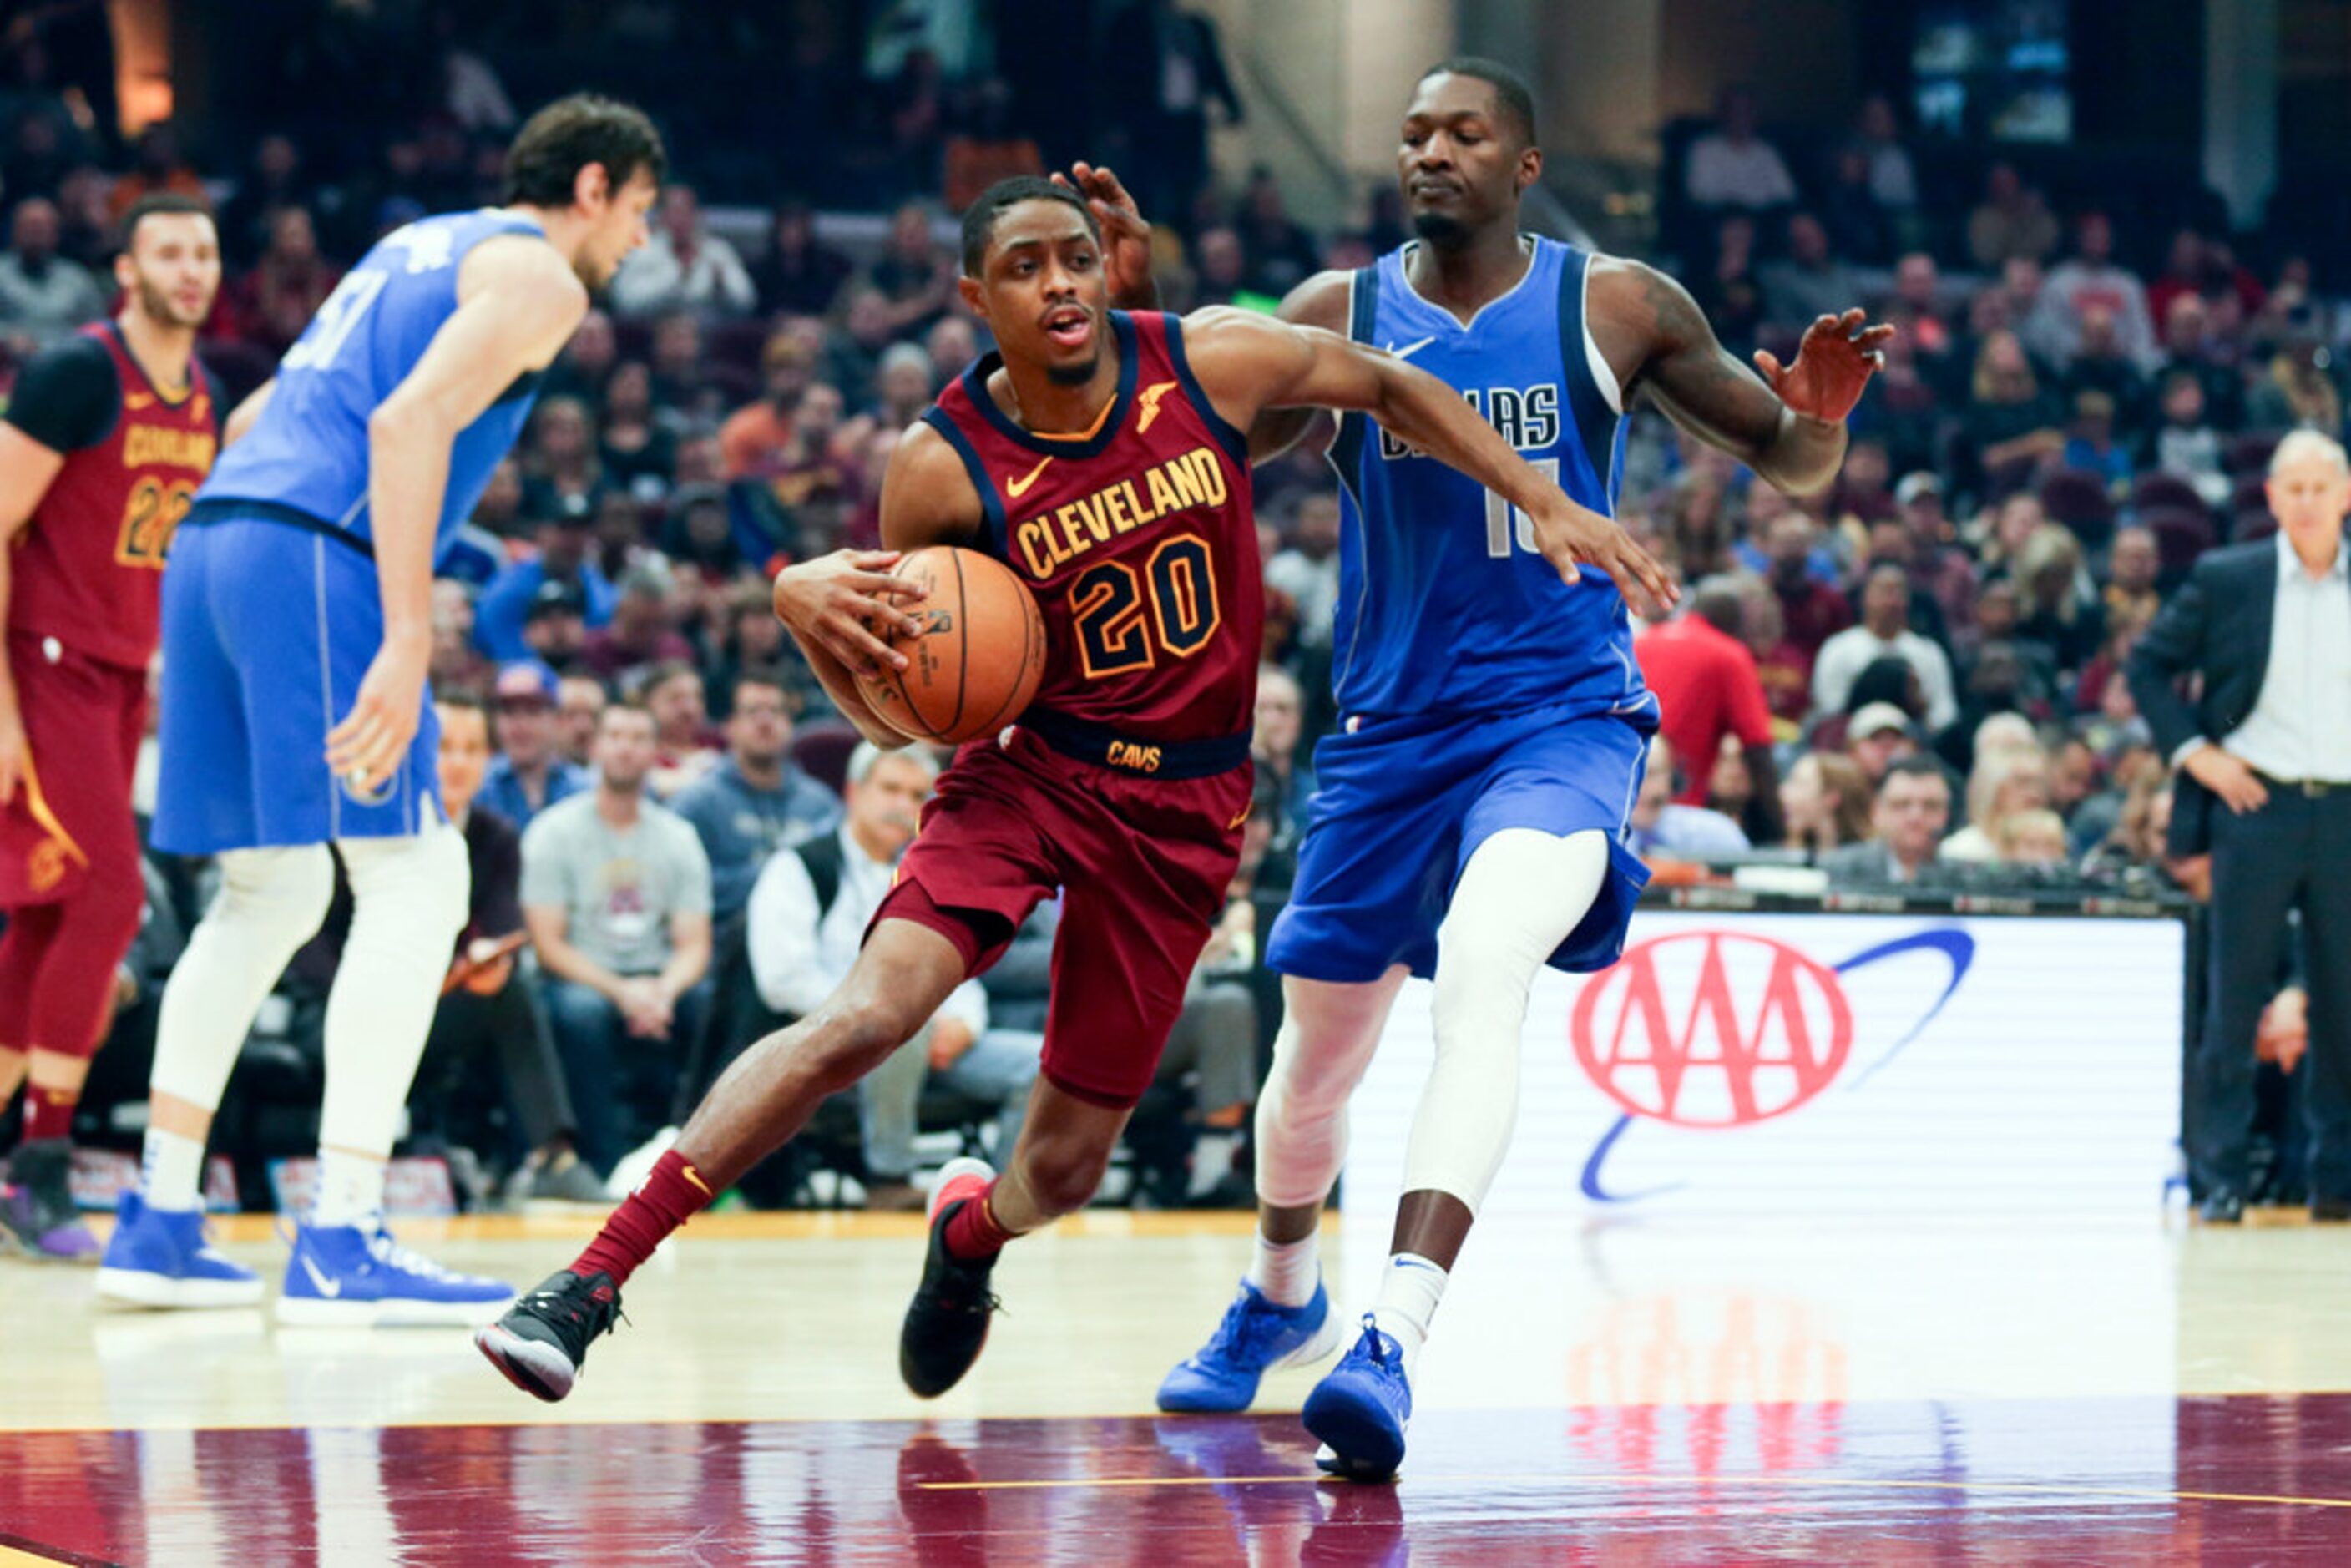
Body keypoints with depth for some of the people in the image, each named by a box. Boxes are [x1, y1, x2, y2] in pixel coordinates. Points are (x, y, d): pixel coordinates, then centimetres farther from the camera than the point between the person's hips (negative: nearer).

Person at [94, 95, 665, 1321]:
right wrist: (407, 643, -21)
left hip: (211, 536, 9)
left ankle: (158, 1224, 16)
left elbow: (256, 420, 31)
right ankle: (339, 1245, -14)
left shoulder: (416, 246, 28)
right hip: (314, 550, -9)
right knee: (413, 880, -8)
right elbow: (409, 422, -16)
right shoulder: (535, 274, 1)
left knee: (270, 892, 17)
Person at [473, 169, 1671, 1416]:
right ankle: (590, 1281, -24)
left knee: (1064, 1169, 4)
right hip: (1030, 767, -2)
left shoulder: (1209, 364, -9)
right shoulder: (944, 468, -12)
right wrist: (809, 602, -24)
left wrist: (1547, 504, 5)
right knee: (866, 1011, -27)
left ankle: (972, 1228, 45)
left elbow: (1389, 388, 10)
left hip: (1184, 808, 2)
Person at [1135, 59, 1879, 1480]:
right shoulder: (1339, 314, 2)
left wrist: (1821, 411, -18)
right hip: (1394, 723, 3)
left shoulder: (1617, 308, -2)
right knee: (1318, 1045, 14)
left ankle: (1396, 1336, -39)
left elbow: (1789, 465, 6)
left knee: (1483, 962, -31)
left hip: (1564, 714, -3)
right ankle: (1281, 1296, 46)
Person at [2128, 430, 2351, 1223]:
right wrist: (2194, 753, -4)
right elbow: (2148, 666, 7)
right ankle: (2221, 1176, 4)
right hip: (2257, 803, -2)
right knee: (2235, 1000, -1)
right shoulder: (2224, 579, 2)